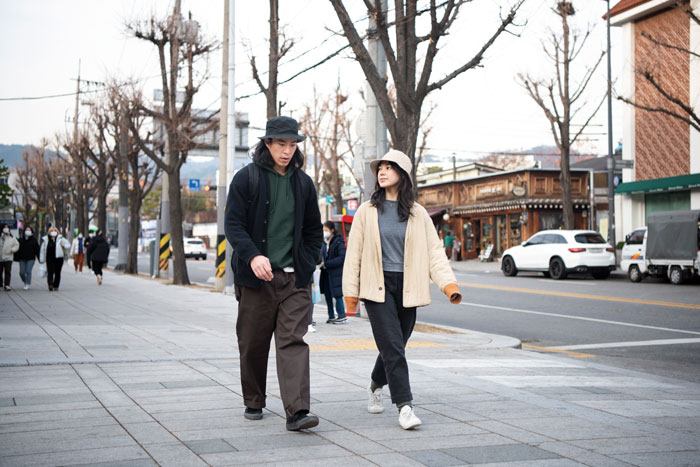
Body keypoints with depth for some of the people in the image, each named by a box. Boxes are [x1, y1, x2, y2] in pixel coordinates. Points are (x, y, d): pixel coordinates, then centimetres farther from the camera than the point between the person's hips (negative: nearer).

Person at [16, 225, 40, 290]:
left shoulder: (34, 239, 0)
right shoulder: (21, 239, 6)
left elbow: (37, 249, -1)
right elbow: (18, 249, 10)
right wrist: (17, 257, 7)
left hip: (31, 258, -3)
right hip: (22, 259, 3)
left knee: (28, 271, -9)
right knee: (22, 272, 1)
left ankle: (28, 285, 1)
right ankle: (25, 282, 26)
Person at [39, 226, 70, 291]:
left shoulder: (60, 238, 4)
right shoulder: (46, 240, 5)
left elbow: (68, 245, 10)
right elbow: (42, 250, 10)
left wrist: (64, 245, -12)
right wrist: (42, 259, 7)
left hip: (59, 259, 1)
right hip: (49, 259, -1)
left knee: (57, 273, 3)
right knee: (50, 272, -15)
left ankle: (56, 286, 14)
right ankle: (50, 284, -28)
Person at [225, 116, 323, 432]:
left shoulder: (303, 183, 11)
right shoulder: (246, 178, -1)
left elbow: (314, 230, 19)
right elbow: (233, 224, -7)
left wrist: (308, 264, 7)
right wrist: (252, 256, -24)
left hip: (295, 278, 2)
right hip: (256, 276, -2)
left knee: (293, 341, -8)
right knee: (253, 344, 8)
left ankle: (297, 411, -14)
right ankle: (253, 403, 26)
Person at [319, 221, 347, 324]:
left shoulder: (339, 243, -11)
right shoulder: (324, 243, 11)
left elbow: (342, 258, -17)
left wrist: (326, 264, -20)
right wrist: (320, 263, -2)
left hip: (336, 273, -7)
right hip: (326, 273, 7)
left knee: (337, 295, -4)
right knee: (327, 294, 11)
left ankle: (342, 316, 5)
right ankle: (331, 316, 21)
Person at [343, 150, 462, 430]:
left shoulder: (418, 214, 7)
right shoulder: (367, 212, 4)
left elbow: (434, 251, 5)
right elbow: (354, 253, 5)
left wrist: (448, 283, -8)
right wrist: (350, 291, 0)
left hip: (407, 289, 2)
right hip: (377, 286, -2)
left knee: (394, 346, 11)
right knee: (393, 347, -12)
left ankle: (376, 386, 39)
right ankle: (404, 406, -9)